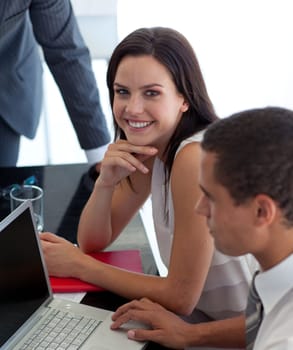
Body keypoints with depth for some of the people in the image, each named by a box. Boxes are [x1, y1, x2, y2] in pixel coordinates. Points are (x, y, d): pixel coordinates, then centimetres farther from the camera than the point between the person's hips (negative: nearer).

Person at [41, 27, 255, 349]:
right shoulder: (151, 147, -1)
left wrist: (79, 265, -13)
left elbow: (179, 298, -22)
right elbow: (92, 242, 3)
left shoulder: (196, 157, -27)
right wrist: (105, 181, -16)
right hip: (204, 314, 7)